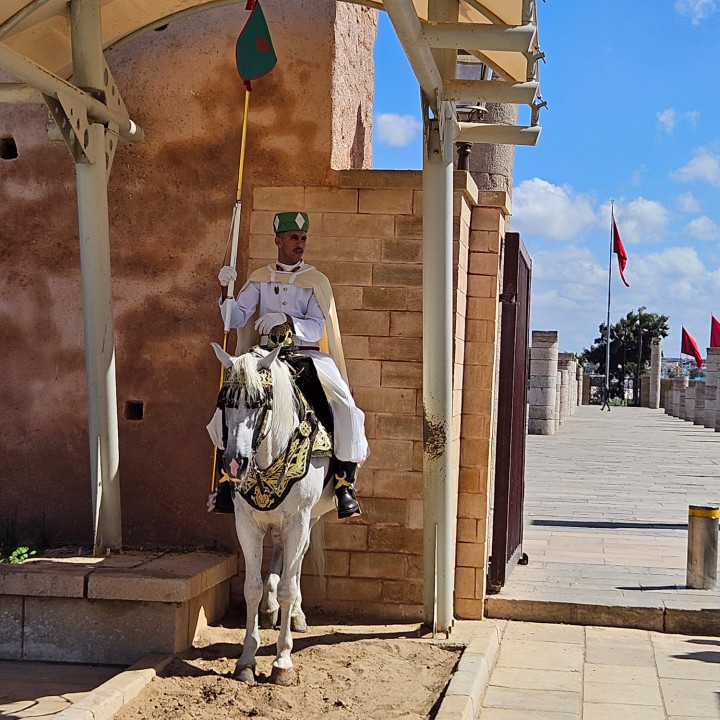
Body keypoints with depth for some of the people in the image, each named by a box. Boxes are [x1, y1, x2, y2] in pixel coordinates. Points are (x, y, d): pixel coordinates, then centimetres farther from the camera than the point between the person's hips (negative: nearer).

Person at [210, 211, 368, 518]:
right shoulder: (260, 279, 10)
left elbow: (315, 329, -7)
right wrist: (225, 289, -14)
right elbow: (236, 319, 3)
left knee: (346, 407, -23)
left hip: (308, 354, -1)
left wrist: (286, 319, -25)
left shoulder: (316, 281, 4)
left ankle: (344, 484, -9)